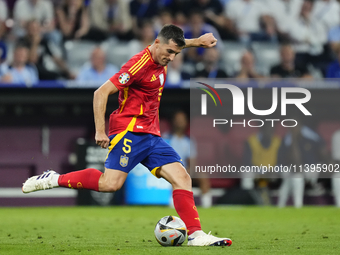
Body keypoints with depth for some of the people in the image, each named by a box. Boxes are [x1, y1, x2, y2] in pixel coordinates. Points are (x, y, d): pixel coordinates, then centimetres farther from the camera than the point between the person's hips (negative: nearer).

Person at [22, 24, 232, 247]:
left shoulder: (161, 59, 11)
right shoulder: (140, 64, -16)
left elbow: (176, 44, 40)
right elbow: (101, 93, -17)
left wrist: (197, 42, 30)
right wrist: (100, 130, -21)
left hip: (151, 135, 8)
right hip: (129, 130, -8)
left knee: (182, 178, -4)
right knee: (111, 184, -20)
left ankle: (195, 235, -6)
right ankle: (54, 179, -5)